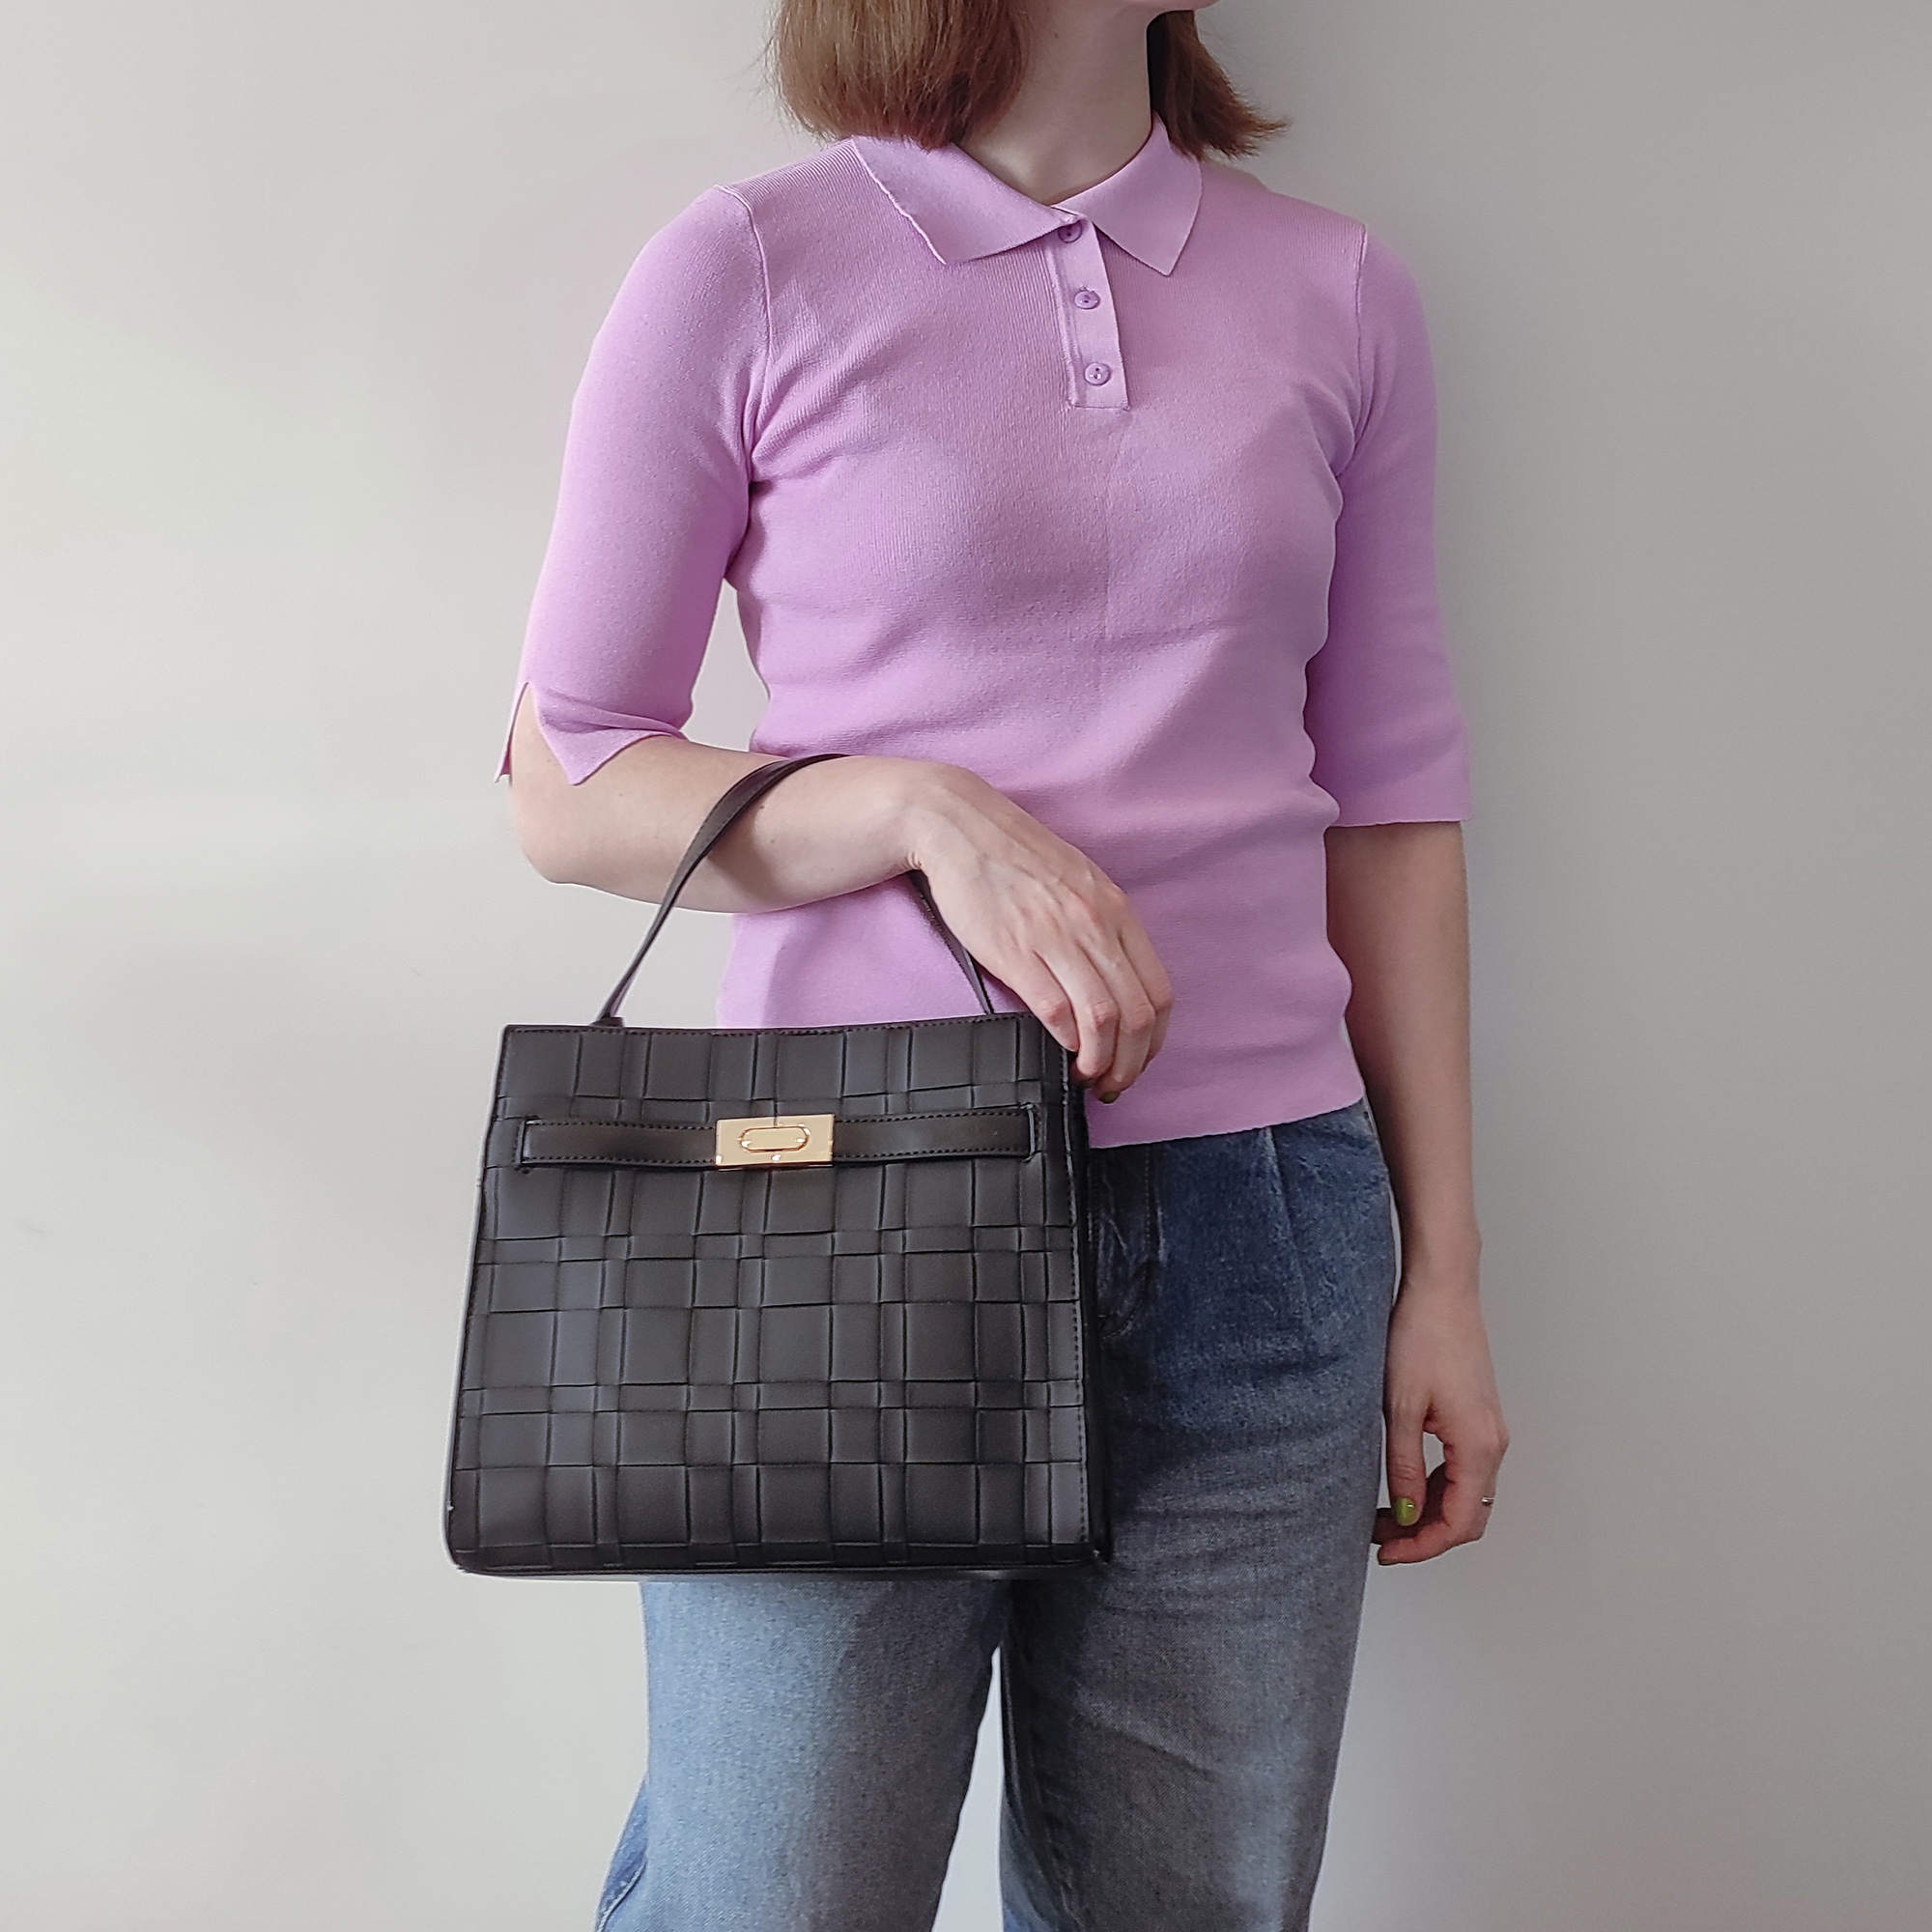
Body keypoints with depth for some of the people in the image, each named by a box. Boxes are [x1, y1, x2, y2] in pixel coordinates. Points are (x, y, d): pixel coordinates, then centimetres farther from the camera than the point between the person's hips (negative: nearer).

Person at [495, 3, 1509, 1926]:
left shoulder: (1341, 290, 11)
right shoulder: (744, 272, 2)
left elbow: (1391, 798, 10)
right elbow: (563, 783, 2)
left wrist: (1442, 1266, 8)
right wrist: (928, 810, -15)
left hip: (1257, 1215, 4)